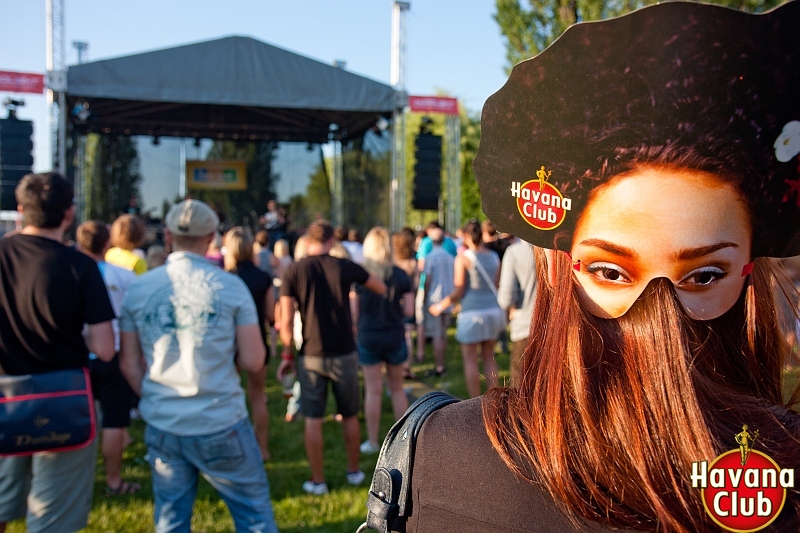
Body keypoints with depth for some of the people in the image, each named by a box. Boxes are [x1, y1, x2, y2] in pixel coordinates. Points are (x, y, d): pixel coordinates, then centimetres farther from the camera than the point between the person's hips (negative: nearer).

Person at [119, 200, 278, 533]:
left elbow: (129, 364, 4)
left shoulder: (138, 289, 1)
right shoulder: (230, 286, -8)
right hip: (221, 425, -3)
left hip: (162, 427, 4)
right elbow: (253, 362, -8)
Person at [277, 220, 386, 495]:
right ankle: (354, 471, 29)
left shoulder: (293, 271, -6)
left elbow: (286, 320, -8)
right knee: (349, 416, 16)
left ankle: (317, 481, 14)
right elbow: (382, 288, 11)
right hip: (344, 353, 1)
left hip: (311, 356, -1)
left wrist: (287, 354, 4)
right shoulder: (345, 267, -3)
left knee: (313, 419, 8)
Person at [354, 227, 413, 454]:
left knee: (373, 390, 8)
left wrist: (356, 331, 12)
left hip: (368, 337, -1)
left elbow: (354, 312, -4)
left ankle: (372, 441, 14)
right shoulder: (401, 276, -5)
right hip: (395, 337, 1)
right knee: (397, 388, 15)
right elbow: (409, 310, -6)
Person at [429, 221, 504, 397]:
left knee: (470, 359, 4)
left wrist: (441, 306, 2)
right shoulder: (494, 257, 6)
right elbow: (497, 286, 10)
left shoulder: (463, 258, -9)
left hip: (472, 313, -5)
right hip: (493, 310, 5)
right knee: (489, 357, 14)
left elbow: (458, 291, -11)